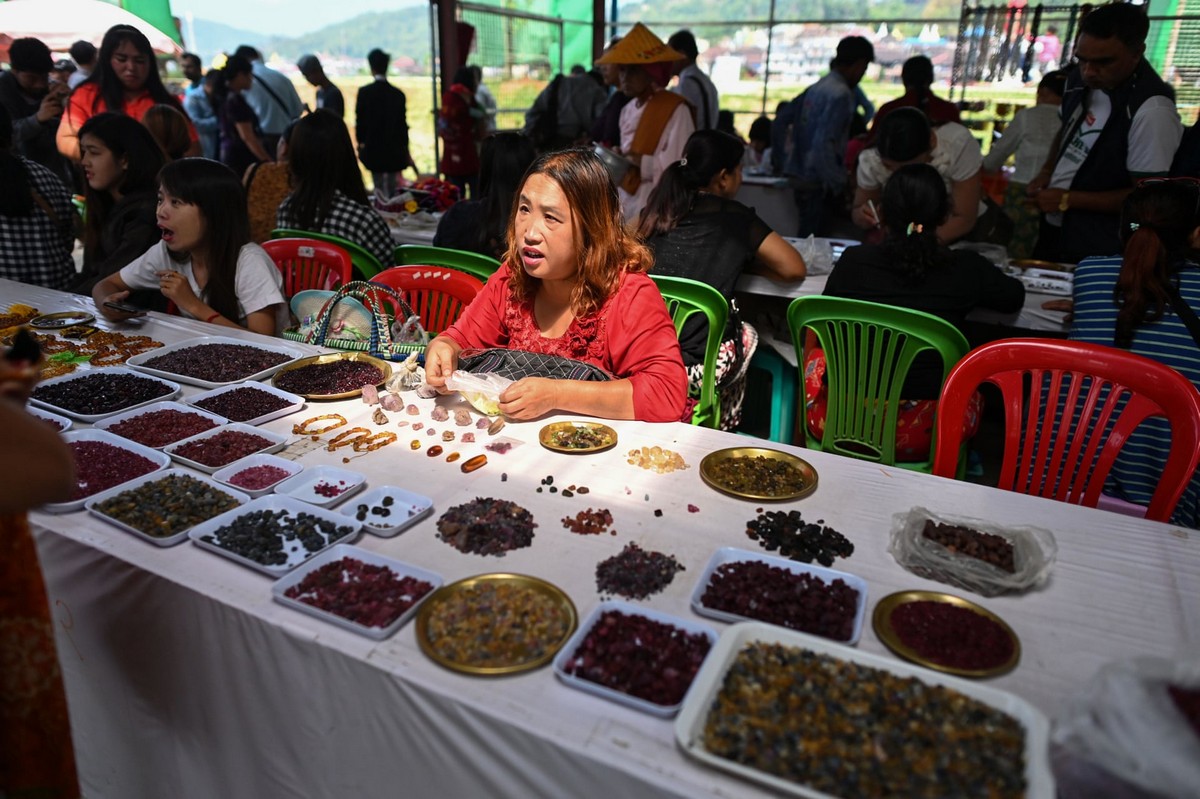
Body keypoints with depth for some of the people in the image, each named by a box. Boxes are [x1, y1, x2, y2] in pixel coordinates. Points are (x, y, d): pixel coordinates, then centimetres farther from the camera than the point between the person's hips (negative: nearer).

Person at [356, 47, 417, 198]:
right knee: (393, 190, 7)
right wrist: (405, 150, 13)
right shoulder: (398, 94, -1)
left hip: (373, 149, -1)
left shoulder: (364, 92, -7)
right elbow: (403, 123, 3)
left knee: (379, 189, 5)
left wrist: (361, 142, 14)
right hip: (395, 151, 1)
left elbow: (359, 121, -3)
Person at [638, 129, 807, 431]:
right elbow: (794, 269, 1)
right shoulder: (736, 218, 0)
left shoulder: (659, 210, 10)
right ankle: (721, 434, 37)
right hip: (698, 370, -4)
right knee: (745, 334, 28)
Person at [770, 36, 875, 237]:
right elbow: (824, 143, -22)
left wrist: (779, 162, 23)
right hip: (818, 183, -8)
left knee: (805, 237, 17)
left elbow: (780, 120, 15)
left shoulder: (815, 88, 11)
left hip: (798, 175, 8)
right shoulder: (841, 94, -14)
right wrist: (837, 184, -17)